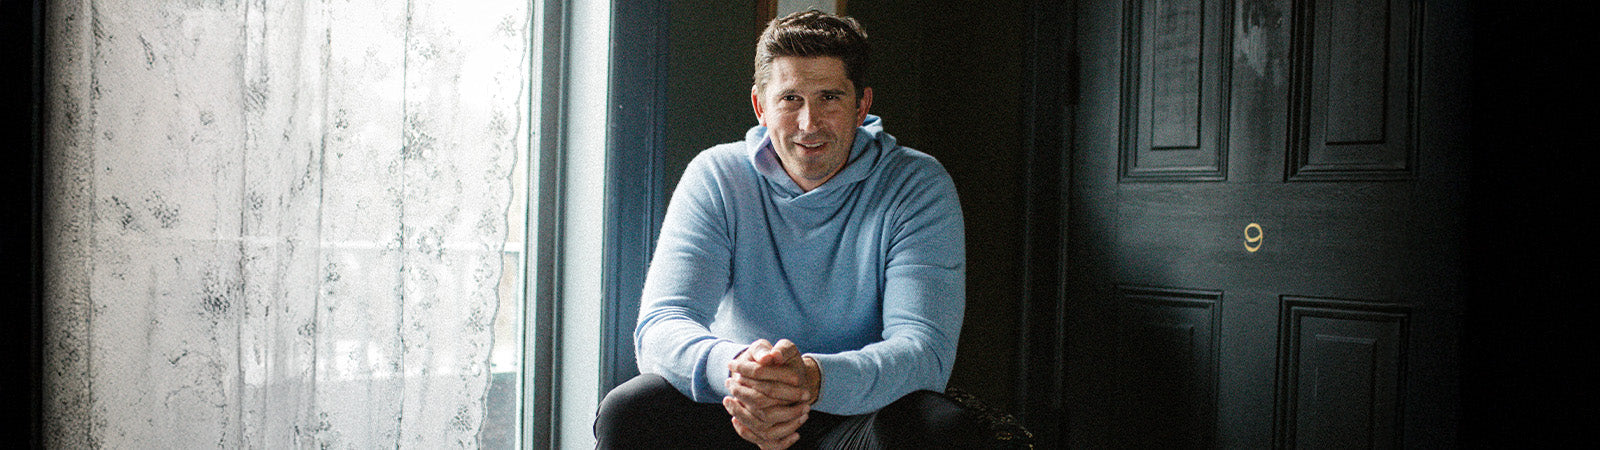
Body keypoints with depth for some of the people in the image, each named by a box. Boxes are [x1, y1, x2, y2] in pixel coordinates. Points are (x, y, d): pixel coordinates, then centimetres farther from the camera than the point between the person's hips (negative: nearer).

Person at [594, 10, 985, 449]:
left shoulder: (919, 187, -8)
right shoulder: (715, 178, -3)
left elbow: (926, 348, -20)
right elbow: (660, 328, -14)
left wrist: (815, 379, -42)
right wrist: (733, 366, -40)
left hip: (859, 414, 0)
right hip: (736, 413, 1)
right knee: (626, 410, -27)